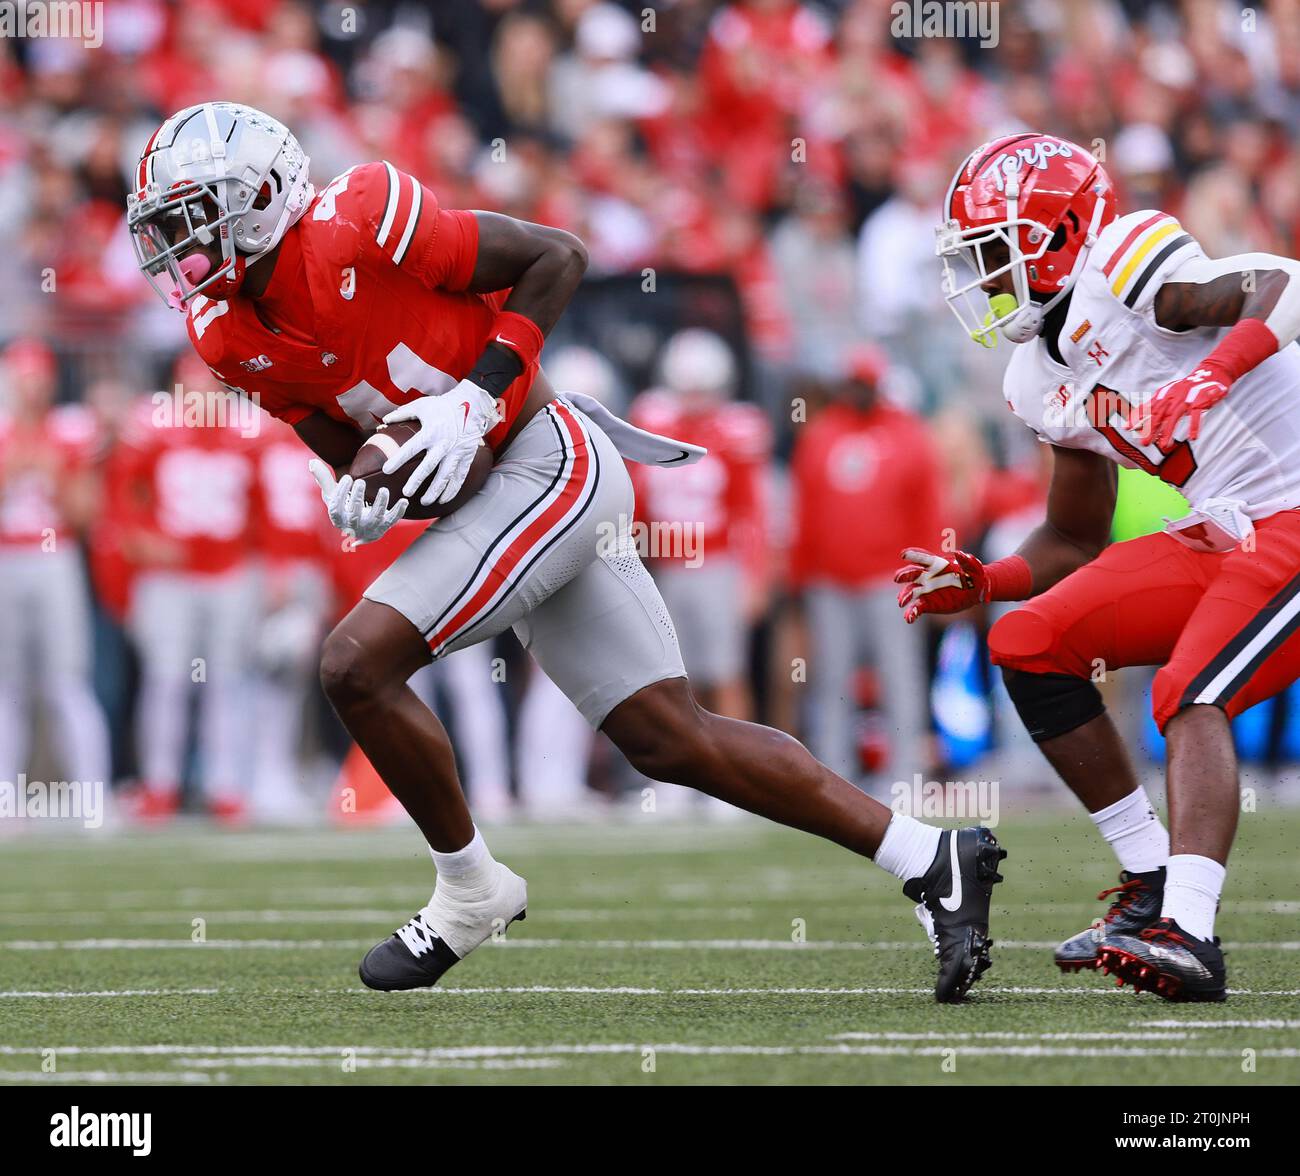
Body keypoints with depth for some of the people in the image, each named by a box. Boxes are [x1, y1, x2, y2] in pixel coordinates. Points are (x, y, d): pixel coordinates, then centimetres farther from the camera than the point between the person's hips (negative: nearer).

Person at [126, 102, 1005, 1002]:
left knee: (357, 664, -17)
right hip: (491, 490, 9)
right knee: (675, 742, 6)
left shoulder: (359, 227, -18)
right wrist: (354, 492, -10)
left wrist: (476, 394, -18)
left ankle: (470, 890, 1)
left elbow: (559, 256, -11)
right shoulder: (231, 336, 6)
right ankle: (934, 860, 9)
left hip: (547, 464, -9)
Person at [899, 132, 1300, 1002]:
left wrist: (1208, 381, -43)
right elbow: (1077, 544, 21)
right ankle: (1154, 883, 7)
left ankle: (1190, 935, -35)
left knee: (1189, 697, -25)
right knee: (1031, 647, 3)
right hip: (1225, 534, 9)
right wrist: (981, 585, 5)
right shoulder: (1045, 378, 14)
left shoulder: (1123, 264, -13)